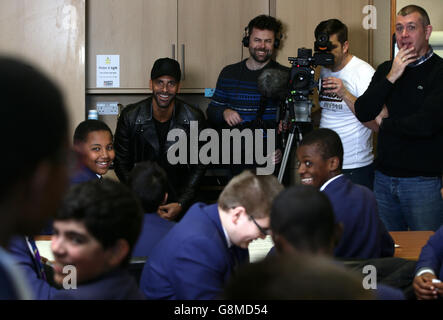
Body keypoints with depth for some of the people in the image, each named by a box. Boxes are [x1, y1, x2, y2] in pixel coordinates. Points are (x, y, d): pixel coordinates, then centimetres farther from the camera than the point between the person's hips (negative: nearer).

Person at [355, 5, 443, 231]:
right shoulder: (386, 69, 10)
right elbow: (362, 113, 0)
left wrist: (384, 122, -2)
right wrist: (390, 78, -11)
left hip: (424, 180, -5)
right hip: (384, 177, 5)